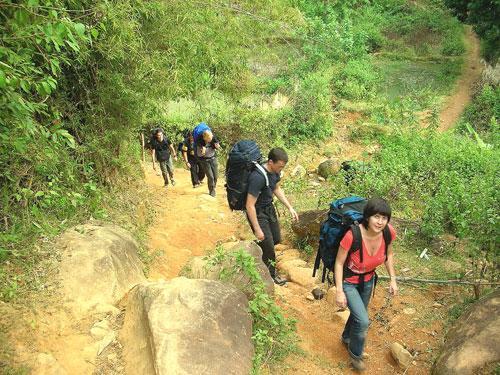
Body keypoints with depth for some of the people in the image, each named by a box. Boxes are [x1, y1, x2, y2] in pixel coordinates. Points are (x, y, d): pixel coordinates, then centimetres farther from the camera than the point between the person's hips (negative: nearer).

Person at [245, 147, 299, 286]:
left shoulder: (275, 171, -9)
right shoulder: (258, 177, -34)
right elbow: (250, 206, -29)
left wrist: (290, 207, 6)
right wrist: (257, 229, -24)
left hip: (269, 208, 8)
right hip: (258, 212, -8)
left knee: (276, 239, 19)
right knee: (268, 246, 3)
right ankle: (271, 275, 26)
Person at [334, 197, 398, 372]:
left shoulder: (389, 232, -23)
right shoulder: (352, 235, -37)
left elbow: (388, 254, 0)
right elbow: (339, 263, -23)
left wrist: (393, 279, 0)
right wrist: (339, 292, -21)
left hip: (368, 279, 5)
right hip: (348, 281, -5)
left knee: (359, 313, 25)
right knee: (363, 321, -9)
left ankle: (347, 338, 57)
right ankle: (355, 352, 24)